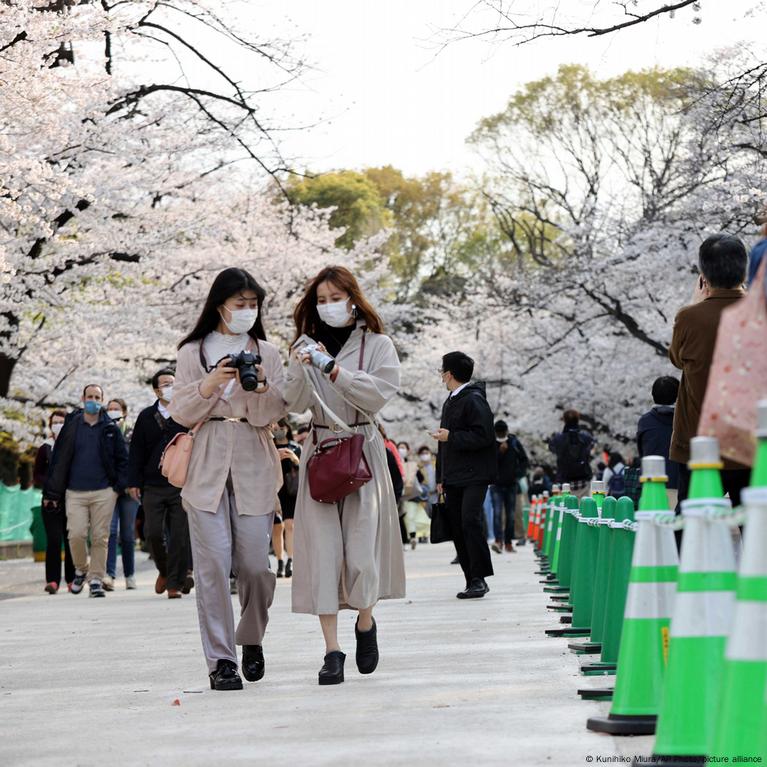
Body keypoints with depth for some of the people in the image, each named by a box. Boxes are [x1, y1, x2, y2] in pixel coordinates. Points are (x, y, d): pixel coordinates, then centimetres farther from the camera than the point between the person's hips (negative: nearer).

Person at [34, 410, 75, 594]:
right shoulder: (45, 449, 8)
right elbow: (37, 476, 10)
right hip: (52, 502, 0)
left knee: (71, 541, 1)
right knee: (53, 540, -10)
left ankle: (72, 579, 12)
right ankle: (52, 581, -11)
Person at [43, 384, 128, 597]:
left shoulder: (111, 428, 7)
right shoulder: (71, 426, 6)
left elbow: (122, 458, 10)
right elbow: (58, 459, 7)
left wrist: (119, 485, -2)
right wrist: (52, 492, 4)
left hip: (103, 492, 0)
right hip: (75, 492, 0)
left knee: (100, 537, -1)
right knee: (76, 534, -10)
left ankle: (96, 579, 7)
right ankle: (81, 570, 15)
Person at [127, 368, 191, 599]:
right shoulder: (146, 417, 9)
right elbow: (136, 451, 10)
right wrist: (134, 482, 3)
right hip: (153, 485, 2)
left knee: (179, 536, -3)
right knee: (153, 533, -2)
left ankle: (175, 582, 6)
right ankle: (164, 570, 23)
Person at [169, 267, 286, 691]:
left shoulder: (266, 354, 11)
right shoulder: (193, 352, 10)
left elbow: (270, 416, 3)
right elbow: (180, 413, 5)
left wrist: (260, 386, -17)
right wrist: (210, 384, -11)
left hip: (254, 467, 1)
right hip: (207, 467, -1)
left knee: (254, 565, -3)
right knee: (213, 565, -8)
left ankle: (252, 640, 24)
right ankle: (221, 660, -4)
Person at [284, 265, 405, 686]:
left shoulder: (377, 344, 5)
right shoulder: (306, 344, 11)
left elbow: (379, 394, -9)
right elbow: (296, 404, 2)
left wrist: (336, 372, -19)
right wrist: (300, 371, -16)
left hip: (362, 450, -2)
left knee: (362, 547, -6)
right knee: (322, 548, -5)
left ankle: (365, 621, 23)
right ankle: (332, 649, -4)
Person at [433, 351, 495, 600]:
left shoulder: (474, 400, -9)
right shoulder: (449, 403, 19)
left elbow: (483, 436, -19)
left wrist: (451, 437, -16)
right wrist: (442, 477, 21)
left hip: (474, 476, -9)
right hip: (453, 478, 9)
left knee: (470, 521, -18)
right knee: (457, 527, 4)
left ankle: (479, 578, -15)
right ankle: (472, 580, 8)